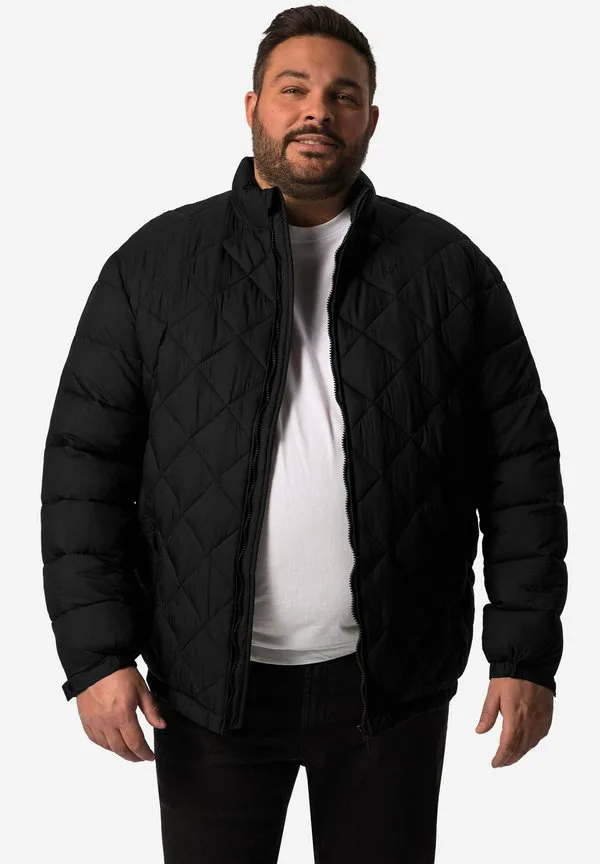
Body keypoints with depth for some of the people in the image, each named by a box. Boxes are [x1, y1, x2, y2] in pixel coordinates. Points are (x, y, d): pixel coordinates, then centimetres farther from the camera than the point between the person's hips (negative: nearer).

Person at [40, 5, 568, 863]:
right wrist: (97, 653, -7)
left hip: (392, 682, 1)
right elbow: (85, 466, -1)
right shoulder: (153, 264, 1)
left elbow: (521, 470, 1)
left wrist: (525, 655, -3)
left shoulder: (451, 268, 2)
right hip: (210, 680, 0)